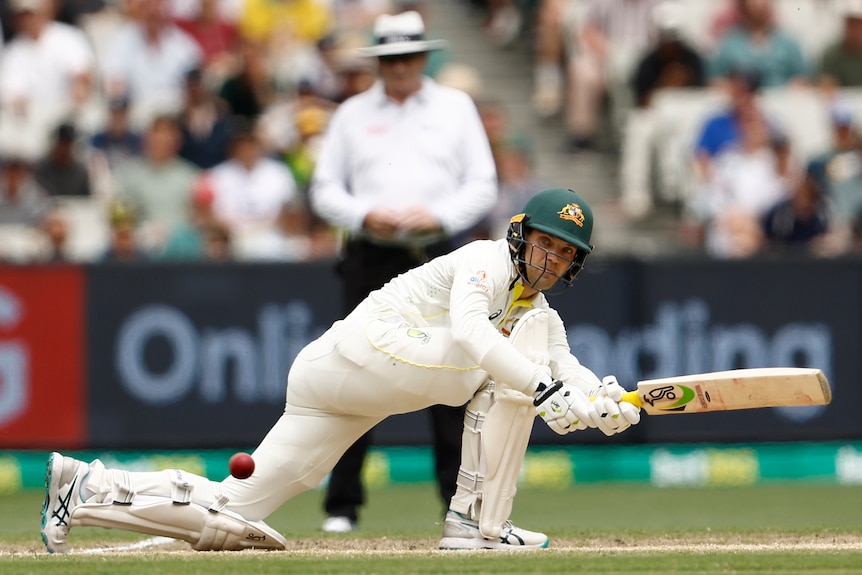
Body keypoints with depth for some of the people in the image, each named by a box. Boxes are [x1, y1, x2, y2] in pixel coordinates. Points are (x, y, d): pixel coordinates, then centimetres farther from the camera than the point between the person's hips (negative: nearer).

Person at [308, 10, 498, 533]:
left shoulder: (455, 108, 10)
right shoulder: (353, 114, 12)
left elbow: (483, 187, 7)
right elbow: (324, 190, 10)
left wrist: (438, 215, -10)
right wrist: (365, 215, -9)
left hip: (436, 258, 0)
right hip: (371, 256, 0)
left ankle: (462, 503, 1)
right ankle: (343, 505, 0)